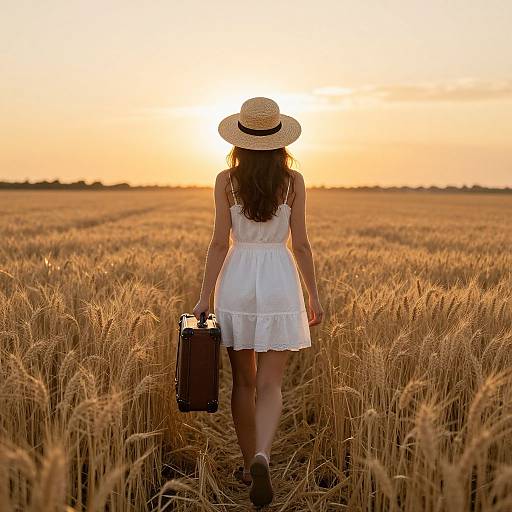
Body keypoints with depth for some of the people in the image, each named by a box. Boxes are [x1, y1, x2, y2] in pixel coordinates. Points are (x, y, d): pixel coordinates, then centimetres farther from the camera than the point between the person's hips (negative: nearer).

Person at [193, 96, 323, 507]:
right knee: (270, 384, 2)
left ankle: (249, 464, 24)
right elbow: (301, 244, -1)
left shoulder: (226, 181, -2)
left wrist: (205, 296, 1)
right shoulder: (293, 181, -1)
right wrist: (314, 296, 7)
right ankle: (261, 458, -20)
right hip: (280, 281, 0)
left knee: (243, 381, 14)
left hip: (237, 280, 1)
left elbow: (220, 243, -4)